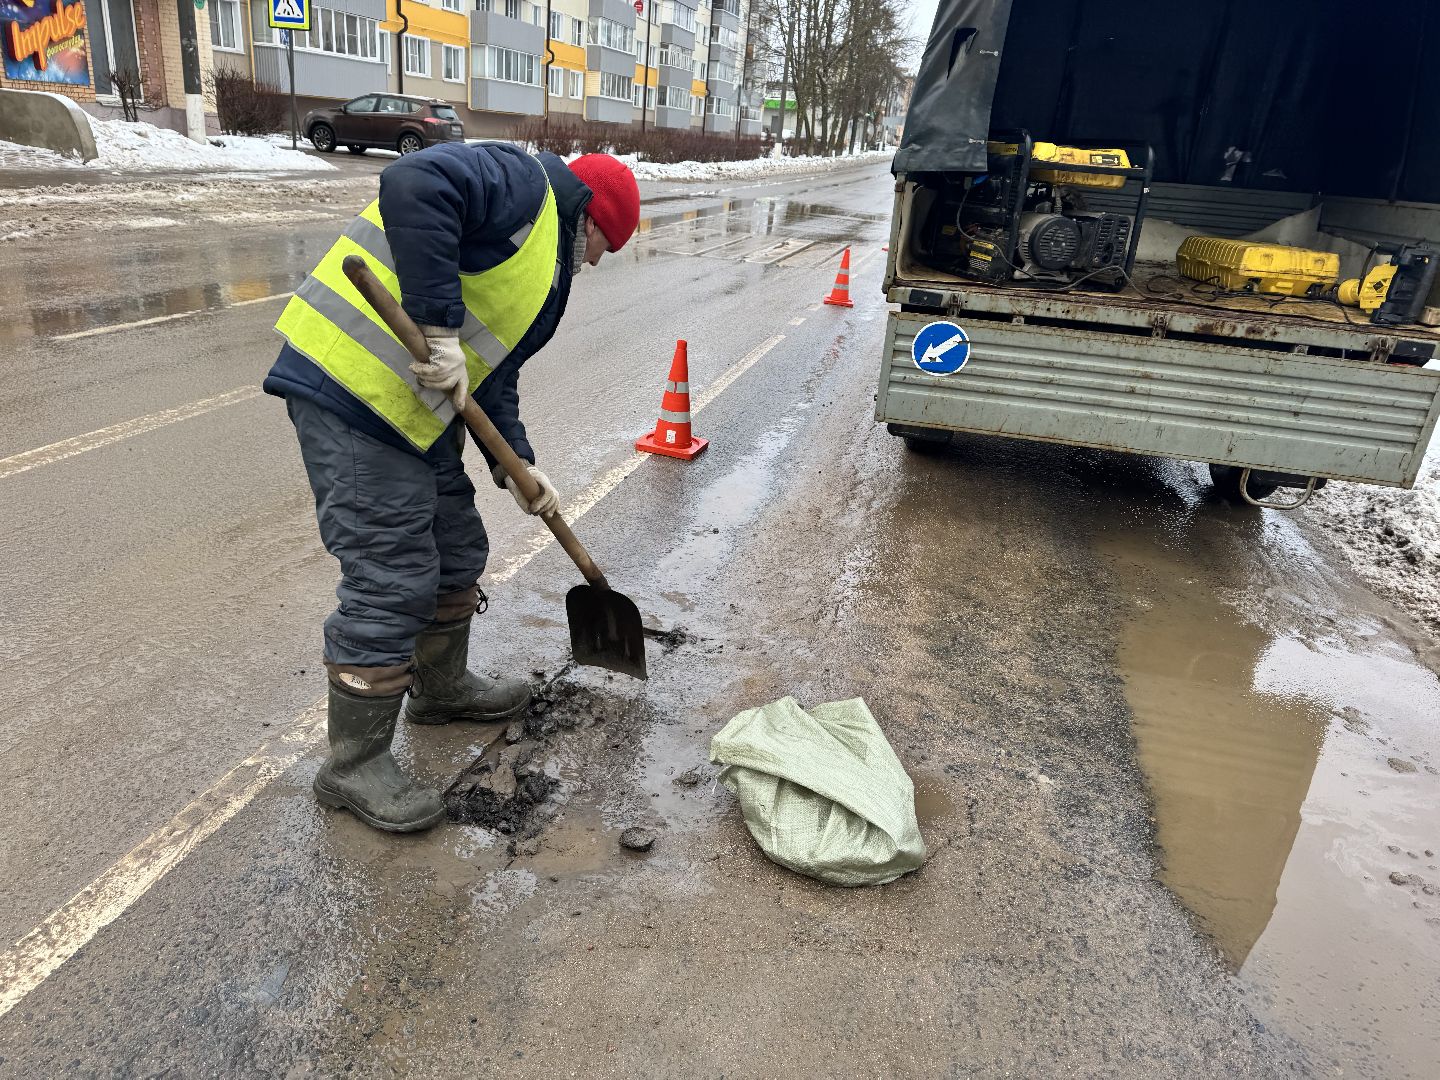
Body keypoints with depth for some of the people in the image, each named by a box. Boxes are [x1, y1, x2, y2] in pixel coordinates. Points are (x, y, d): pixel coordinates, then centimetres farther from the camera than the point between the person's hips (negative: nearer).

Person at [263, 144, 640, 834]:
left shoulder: (547, 266, 22)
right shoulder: (521, 183, -7)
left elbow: (493, 372, 19)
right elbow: (413, 186, -27)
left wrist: (514, 465, 8)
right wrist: (439, 326, -29)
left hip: (411, 407, 11)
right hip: (350, 388, -10)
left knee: (455, 551, 19)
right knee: (392, 581, -7)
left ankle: (443, 688, 41)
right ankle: (353, 764, 9)